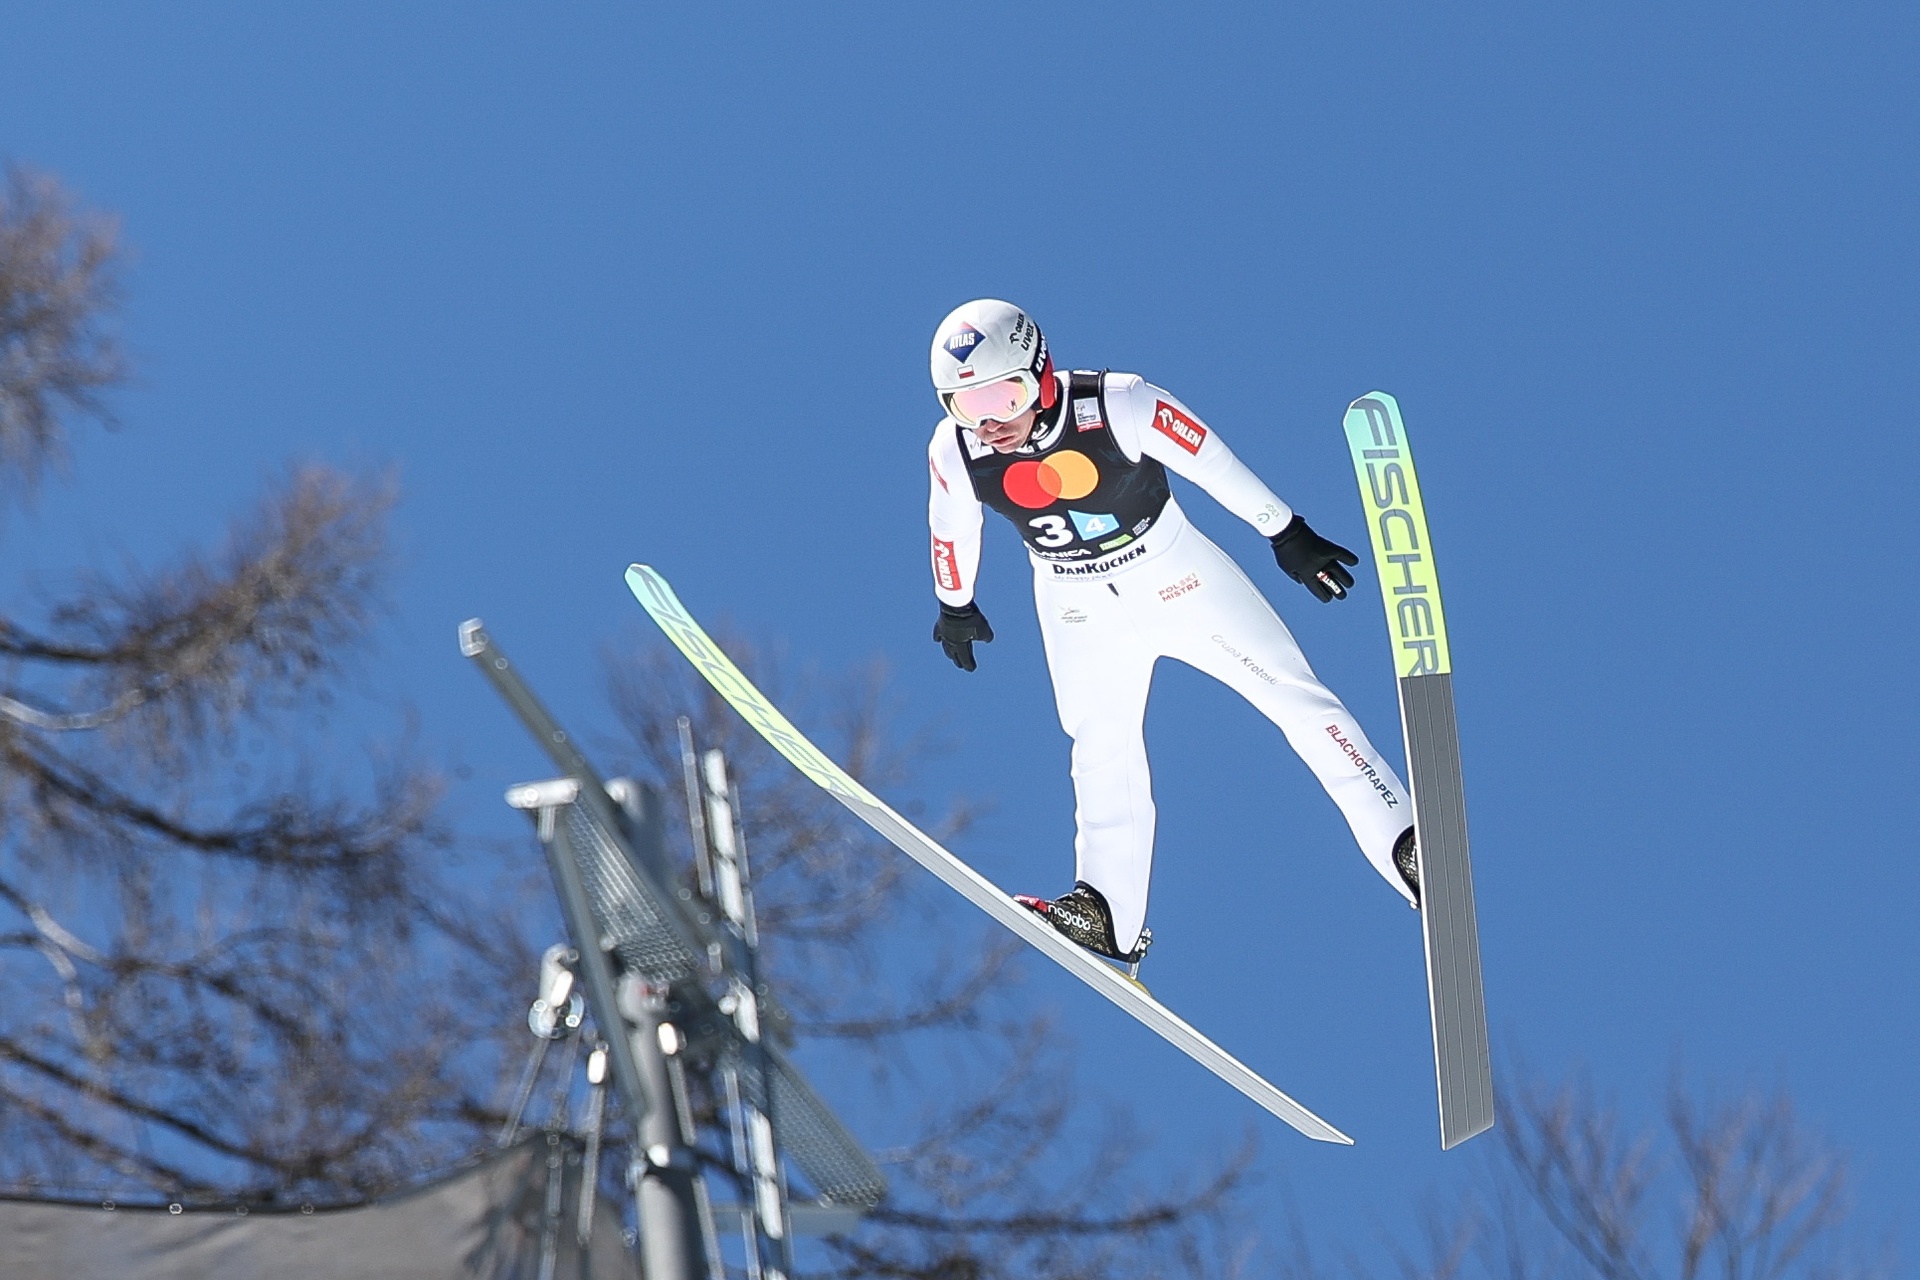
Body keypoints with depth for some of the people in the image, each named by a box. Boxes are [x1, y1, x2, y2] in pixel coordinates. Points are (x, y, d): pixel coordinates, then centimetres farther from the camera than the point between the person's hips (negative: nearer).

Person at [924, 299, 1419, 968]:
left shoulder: (1118, 405, -31)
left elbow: (1214, 464, -17)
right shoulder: (954, 453, -21)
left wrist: (1288, 536, -8)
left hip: (1176, 574, -2)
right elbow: (951, 533, 1)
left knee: (1295, 697, -4)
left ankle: (1404, 842, -1)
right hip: (1079, 610, 2)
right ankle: (1111, 914, 3)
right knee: (1102, 750, -3)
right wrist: (954, 607, 16)